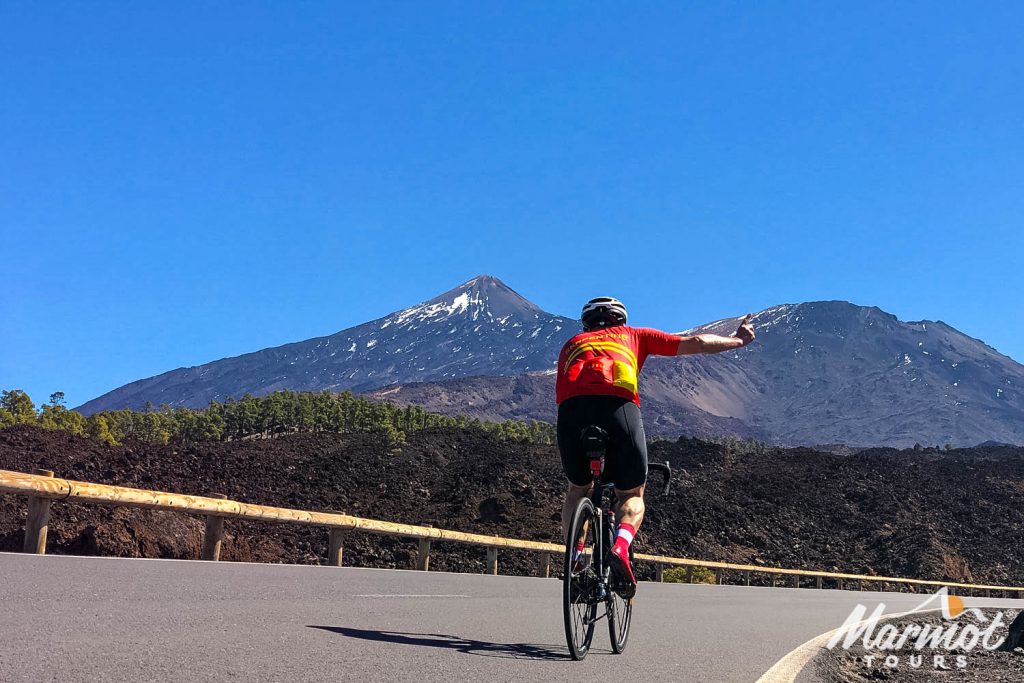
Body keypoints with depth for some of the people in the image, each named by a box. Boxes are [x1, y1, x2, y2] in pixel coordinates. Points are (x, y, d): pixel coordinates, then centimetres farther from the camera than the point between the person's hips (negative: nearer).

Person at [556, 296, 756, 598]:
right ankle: (621, 548, -11)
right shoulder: (632, 335, 32)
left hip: (572, 409, 2)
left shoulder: (572, 344, 36)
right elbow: (695, 343, 30)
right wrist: (737, 339, 46)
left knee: (578, 489, 27)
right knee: (631, 495, 19)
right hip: (618, 405, -1)